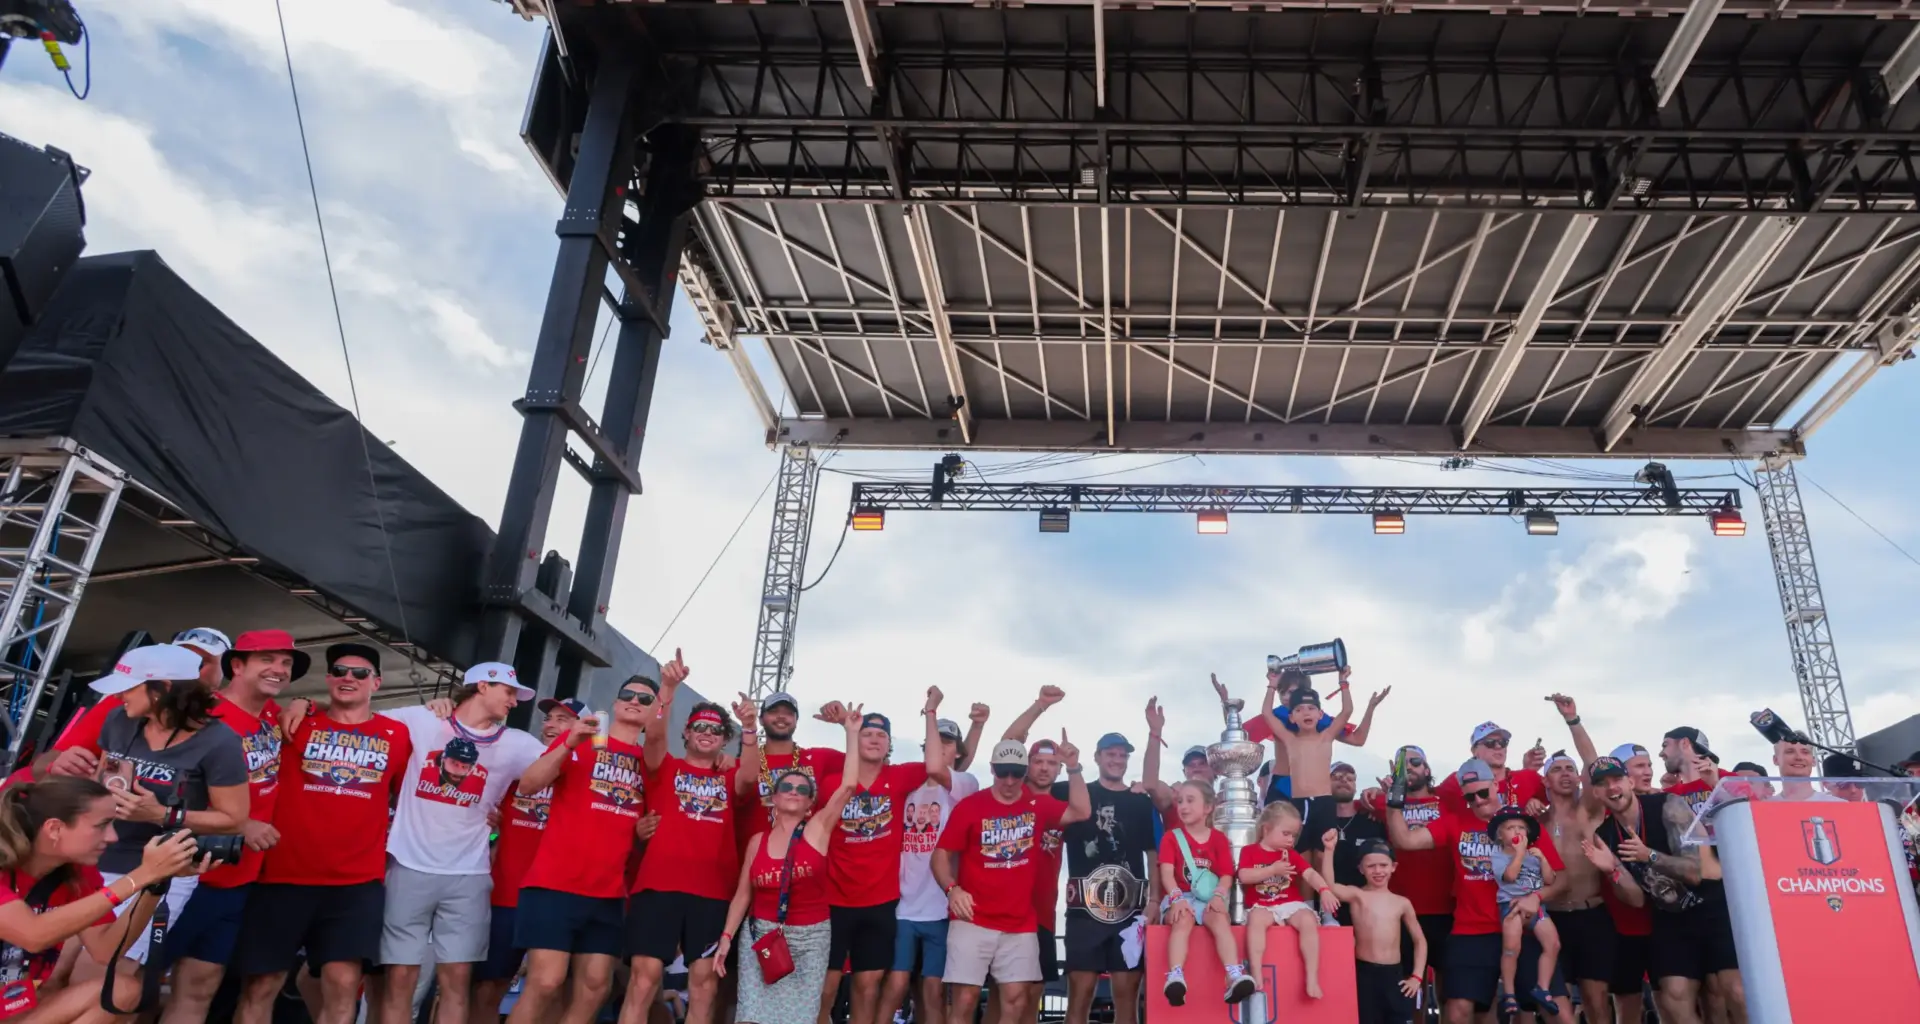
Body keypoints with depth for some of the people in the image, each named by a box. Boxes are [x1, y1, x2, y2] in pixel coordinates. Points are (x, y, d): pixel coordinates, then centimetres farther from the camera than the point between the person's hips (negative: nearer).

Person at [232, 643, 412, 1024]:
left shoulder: (398, 734, 7)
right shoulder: (297, 723, 6)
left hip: (358, 881, 0)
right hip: (284, 874, 0)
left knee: (343, 983, -4)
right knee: (260, 984, 5)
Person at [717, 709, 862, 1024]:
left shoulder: (818, 829, -2)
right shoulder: (758, 841, 4)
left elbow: (848, 785, -12)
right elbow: (743, 894, 9)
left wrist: (852, 733, -10)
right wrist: (727, 936, 1)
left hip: (810, 937, -1)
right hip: (761, 933, 1)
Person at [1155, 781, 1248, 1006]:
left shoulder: (1219, 838, 12)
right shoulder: (1171, 837, 9)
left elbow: (1226, 875, 2)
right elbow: (1166, 872, -6)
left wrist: (1218, 896, -20)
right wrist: (1177, 898, -25)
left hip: (1209, 899, 1)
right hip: (1180, 898, -1)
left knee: (1220, 919, -33)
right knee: (1183, 919, -35)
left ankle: (1235, 977, -47)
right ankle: (1175, 977, -51)